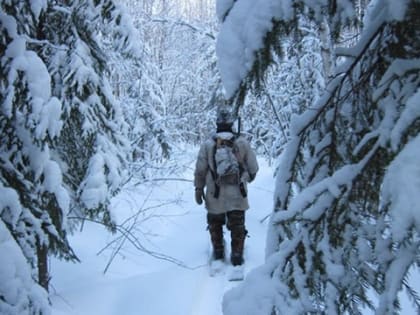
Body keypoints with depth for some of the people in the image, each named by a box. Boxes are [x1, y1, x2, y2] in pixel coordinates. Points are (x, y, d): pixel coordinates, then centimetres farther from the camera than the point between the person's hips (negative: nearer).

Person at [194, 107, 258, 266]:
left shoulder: (207, 145, -8)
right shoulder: (242, 143, -7)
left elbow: (200, 170, -4)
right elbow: (253, 168, 1)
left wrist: (199, 189, 9)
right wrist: (248, 178, 22)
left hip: (215, 195, 0)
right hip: (237, 195, 0)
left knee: (215, 224, 20)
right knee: (237, 226, 13)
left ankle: (218, 253, 29)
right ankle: (237, 256, 14)